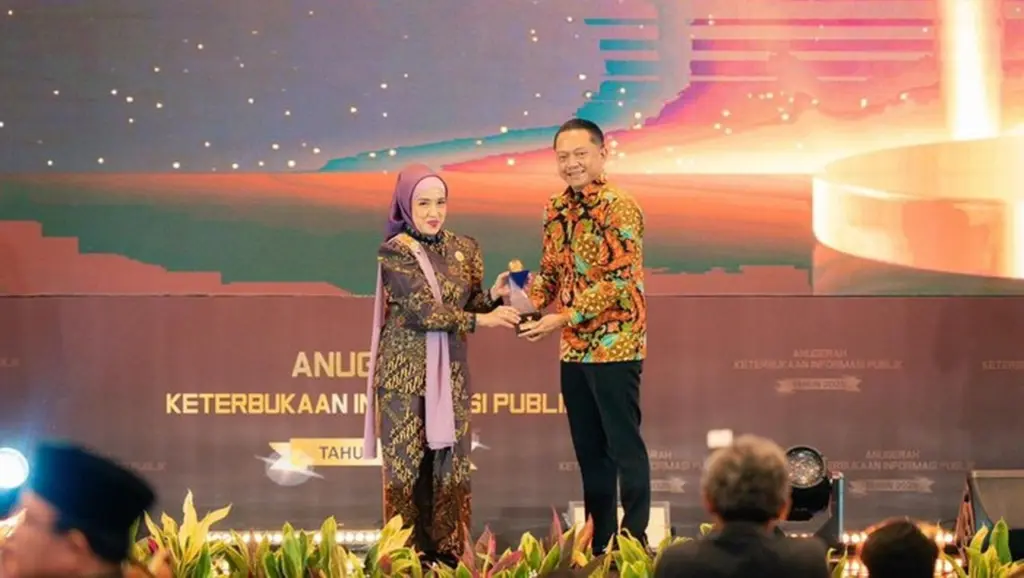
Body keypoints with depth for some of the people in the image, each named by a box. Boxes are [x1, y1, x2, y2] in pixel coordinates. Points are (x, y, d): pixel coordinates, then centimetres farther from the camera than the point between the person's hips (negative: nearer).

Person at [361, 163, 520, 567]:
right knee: (408, 461, -2)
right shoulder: (394, 252, -9)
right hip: (405, 370, -5)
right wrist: (483, 319, -21)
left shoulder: (465, 249, 7)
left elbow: (470, 306, 11)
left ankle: (446, 551, 10)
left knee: (449, 461, 4)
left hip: (451, 371, 5)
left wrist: (495, 295, -9)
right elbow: (423, 311, -17)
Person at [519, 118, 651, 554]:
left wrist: (564, 318, -20)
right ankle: (599, 541, 19)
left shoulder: (619, 208, -13)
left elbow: (619, 281, -19)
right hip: (574, 348, 7)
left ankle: (635, 540, 5)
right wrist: (526, 299, -4)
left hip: (614, 346, -7)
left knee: (624, 444, -2)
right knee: (588, 447, 11)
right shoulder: (557, 209, 10)